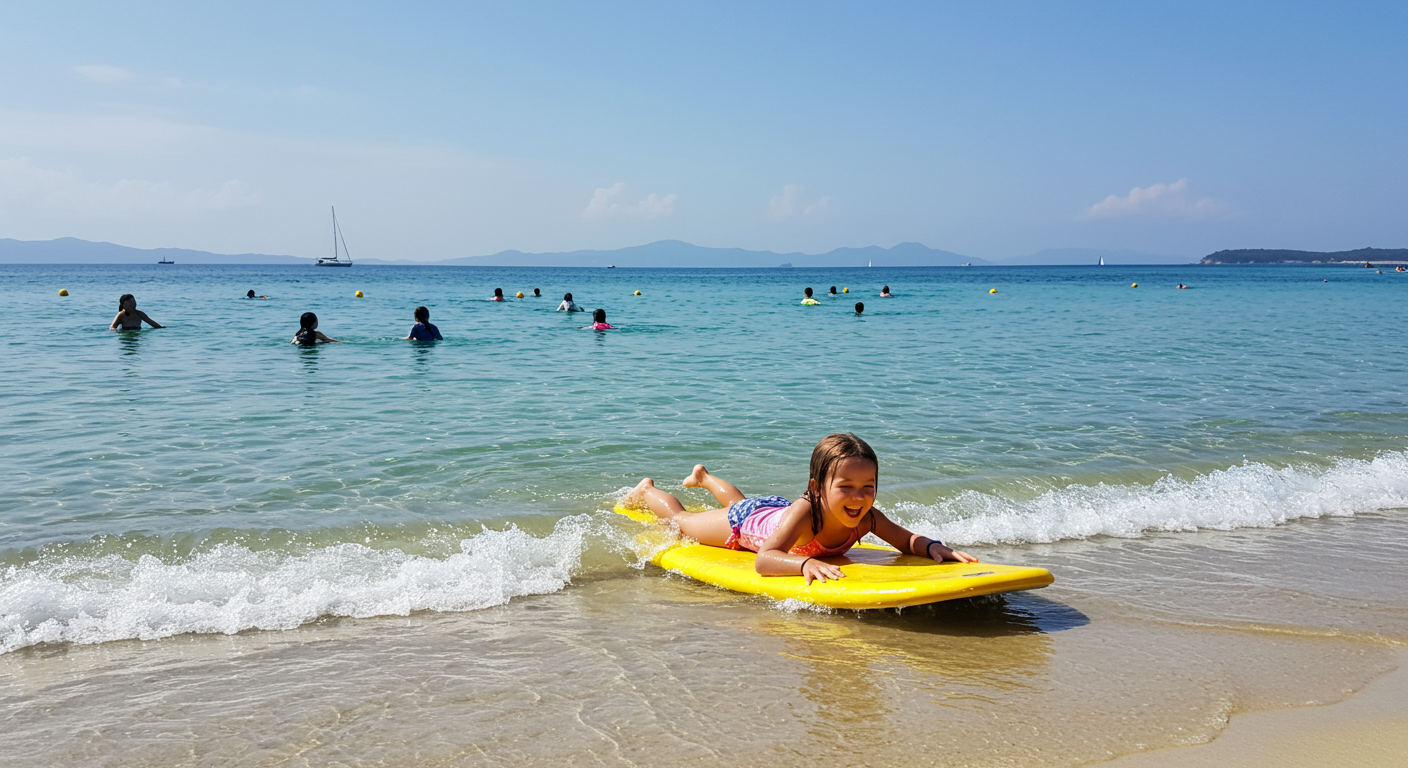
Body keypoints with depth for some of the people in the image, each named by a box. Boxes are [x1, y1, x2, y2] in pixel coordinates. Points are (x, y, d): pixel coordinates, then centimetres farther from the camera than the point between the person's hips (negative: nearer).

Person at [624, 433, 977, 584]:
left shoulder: (866, 518, -36)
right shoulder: (805, 513, -51)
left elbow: (907, 540, -25)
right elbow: (763, 560, -60)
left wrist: (933, 546, -47)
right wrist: (806, 562, -78)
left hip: (776, 509, 6)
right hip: (746, 522, -6)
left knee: (740, 502, 41)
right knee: (679, 519, 24)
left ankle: (704, 477, 72)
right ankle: (647, 490, 54)